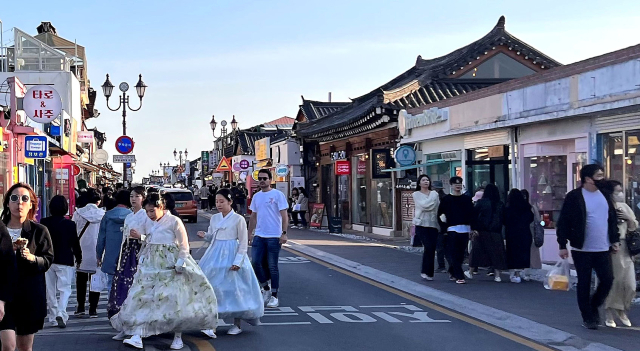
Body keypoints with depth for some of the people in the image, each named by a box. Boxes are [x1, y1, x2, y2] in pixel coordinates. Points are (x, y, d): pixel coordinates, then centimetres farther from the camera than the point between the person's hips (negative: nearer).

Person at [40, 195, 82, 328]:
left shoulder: (44, 223, -2)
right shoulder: (70, 224, -8)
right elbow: (75, 243, -3)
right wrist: (78, 258, 12)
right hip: (65, 261, -3)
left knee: (50, 290, 11)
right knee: (65, 289, 2)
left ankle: (53, 318, 16)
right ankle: (61, 313, -18)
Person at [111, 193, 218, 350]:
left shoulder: (174, 221, -7)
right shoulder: (152, 224, 13)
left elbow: (184, 246, -8)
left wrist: (180, 264, -14)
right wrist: (142, 263, 16)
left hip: (170, 268, -6)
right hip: (152, 268, 7)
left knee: (174, 301, -3)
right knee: (143, 299, -4)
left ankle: (178, 338, 11)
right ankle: (138, 336, -8)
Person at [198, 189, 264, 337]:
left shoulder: (238, 219, -7)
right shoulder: (214, 218, 9)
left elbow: (243, 243, -7)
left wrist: (238, 261, -14)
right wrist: (205, 235, -2)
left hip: (231, 255, -5)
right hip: (215, 256, 5)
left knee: (234, 289, 0)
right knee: (212, 287, -2)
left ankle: (237, 325, 14)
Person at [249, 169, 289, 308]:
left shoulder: (278, 195, -6)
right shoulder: (256, 196, 12)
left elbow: (284, 215, -9)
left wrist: (284, 233, -16)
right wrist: (250, 233, 15)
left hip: (274, 237, -5)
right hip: (259, 236, 5)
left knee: (272, 267, 0)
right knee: (256, 263, -1)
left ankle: (274, 296, 10)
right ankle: (266, 289, 18)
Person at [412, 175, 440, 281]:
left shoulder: (435, 194, 13)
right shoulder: (416, 194, 5)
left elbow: (438, 208, 10)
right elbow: (423, 205, -11)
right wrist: (432, 199, 0)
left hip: (433, 224, 3)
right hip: (421, 224, -3)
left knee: (432, 248, -1)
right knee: (428, 247, -15)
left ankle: (428, 272, 8)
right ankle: (426, 271, -4)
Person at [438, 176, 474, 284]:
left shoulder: (467, 199, 13)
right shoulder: (446, 199, 6)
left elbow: (471, 214, 12)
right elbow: (440, 213, 6)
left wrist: (473, 228, 5)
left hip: (465, 229, 3)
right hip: (452, 229, -3)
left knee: (460, 254, 6)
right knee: (454, 254, -9)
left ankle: (452, 272, 21)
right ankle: (459, 276, -10)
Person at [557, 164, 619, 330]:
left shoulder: (605, 195, 7)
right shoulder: (574, 197, -10)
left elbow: (613, 219, 16)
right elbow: (563, 222, -9)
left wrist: (615, 240, 10)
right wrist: (562, 245, -11)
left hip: (603, 249, 5)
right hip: (582, 249, -5)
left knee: (607, 280, 2)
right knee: (584, 284, 3)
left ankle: (593, 306, 27)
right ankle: (587, 317, 16)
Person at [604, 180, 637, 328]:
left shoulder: (624, 207, 12)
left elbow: (634, 227, 17)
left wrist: (628, 218, 0)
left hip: (625, 249, 6)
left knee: (630, 284, 5)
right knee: (612, 282, -2)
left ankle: (622, 311, 27)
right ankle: (609, 315, 12)